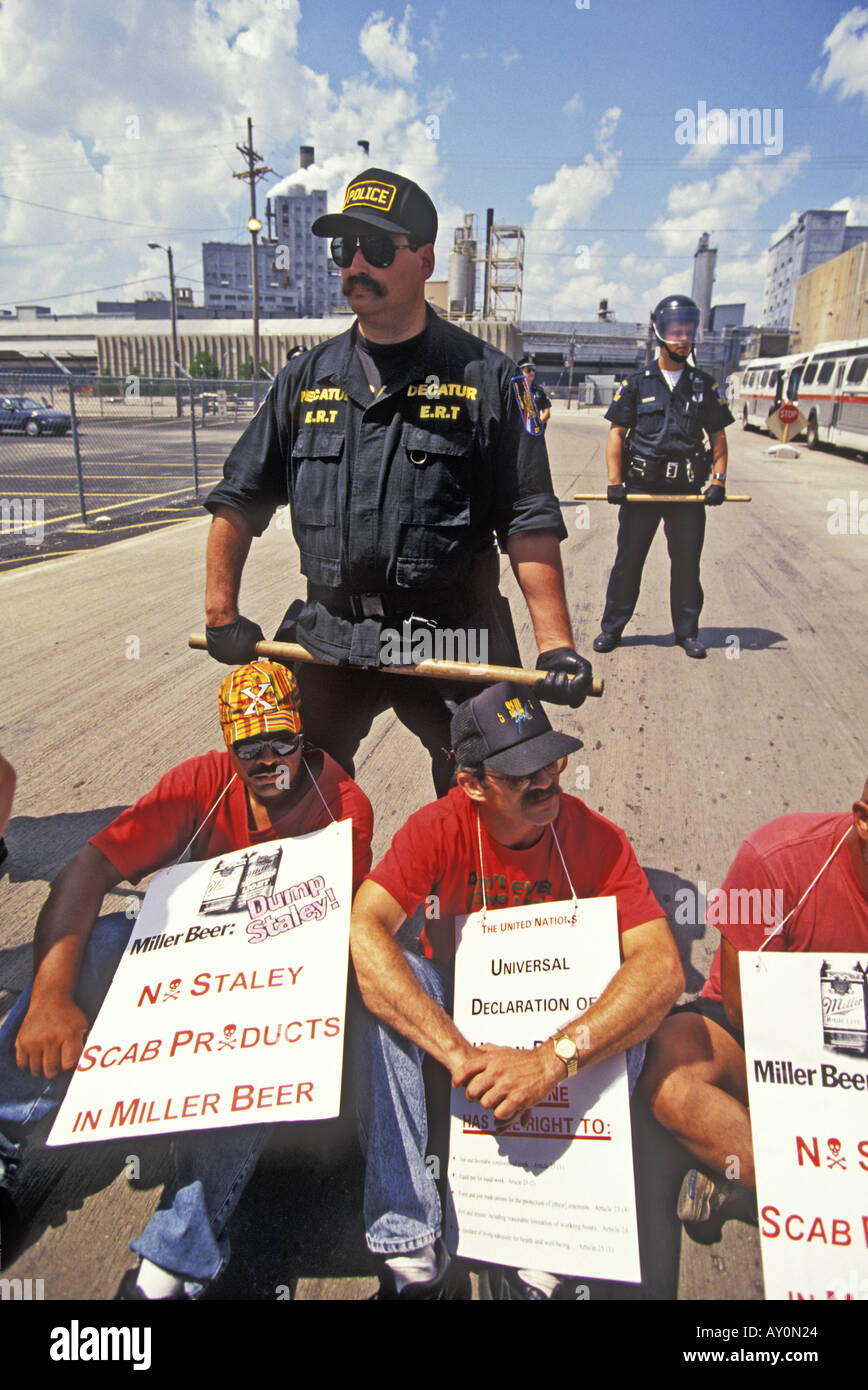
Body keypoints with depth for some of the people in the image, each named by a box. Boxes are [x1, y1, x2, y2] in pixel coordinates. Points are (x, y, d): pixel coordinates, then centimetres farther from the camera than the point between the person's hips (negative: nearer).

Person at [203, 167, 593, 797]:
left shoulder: (486, 377, -1)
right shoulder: (307, 378, 9)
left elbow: (530, 521, -5)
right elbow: (240, 498, 14)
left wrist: (556, 643, -14)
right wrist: (221, 611, 8)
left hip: (453, 643, -3)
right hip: (327, 638, 3)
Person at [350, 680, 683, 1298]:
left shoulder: (597, 840, -19)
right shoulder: (439, 827, -20)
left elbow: (663, 967, -31)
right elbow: (362, 930, -34)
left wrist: (553, 1058, -44)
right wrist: (459, 1053, -43)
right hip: (450, 1010, 0)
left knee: (629, 1011, -30)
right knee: (383, 978, -30)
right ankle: (410, 1250, -26)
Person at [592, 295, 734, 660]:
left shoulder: (705, 386, 9)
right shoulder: (636, 383, 3)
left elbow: (718, 437, 12)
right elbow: (617, 433, 2)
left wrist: (719, 480, 0)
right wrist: (614, 480, -9)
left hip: (687, 491, 2)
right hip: (641, 488, -1)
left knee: (687, 563, 7)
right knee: (628, 561, 3)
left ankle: (687, 631, 19)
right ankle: (612, 628, 15)